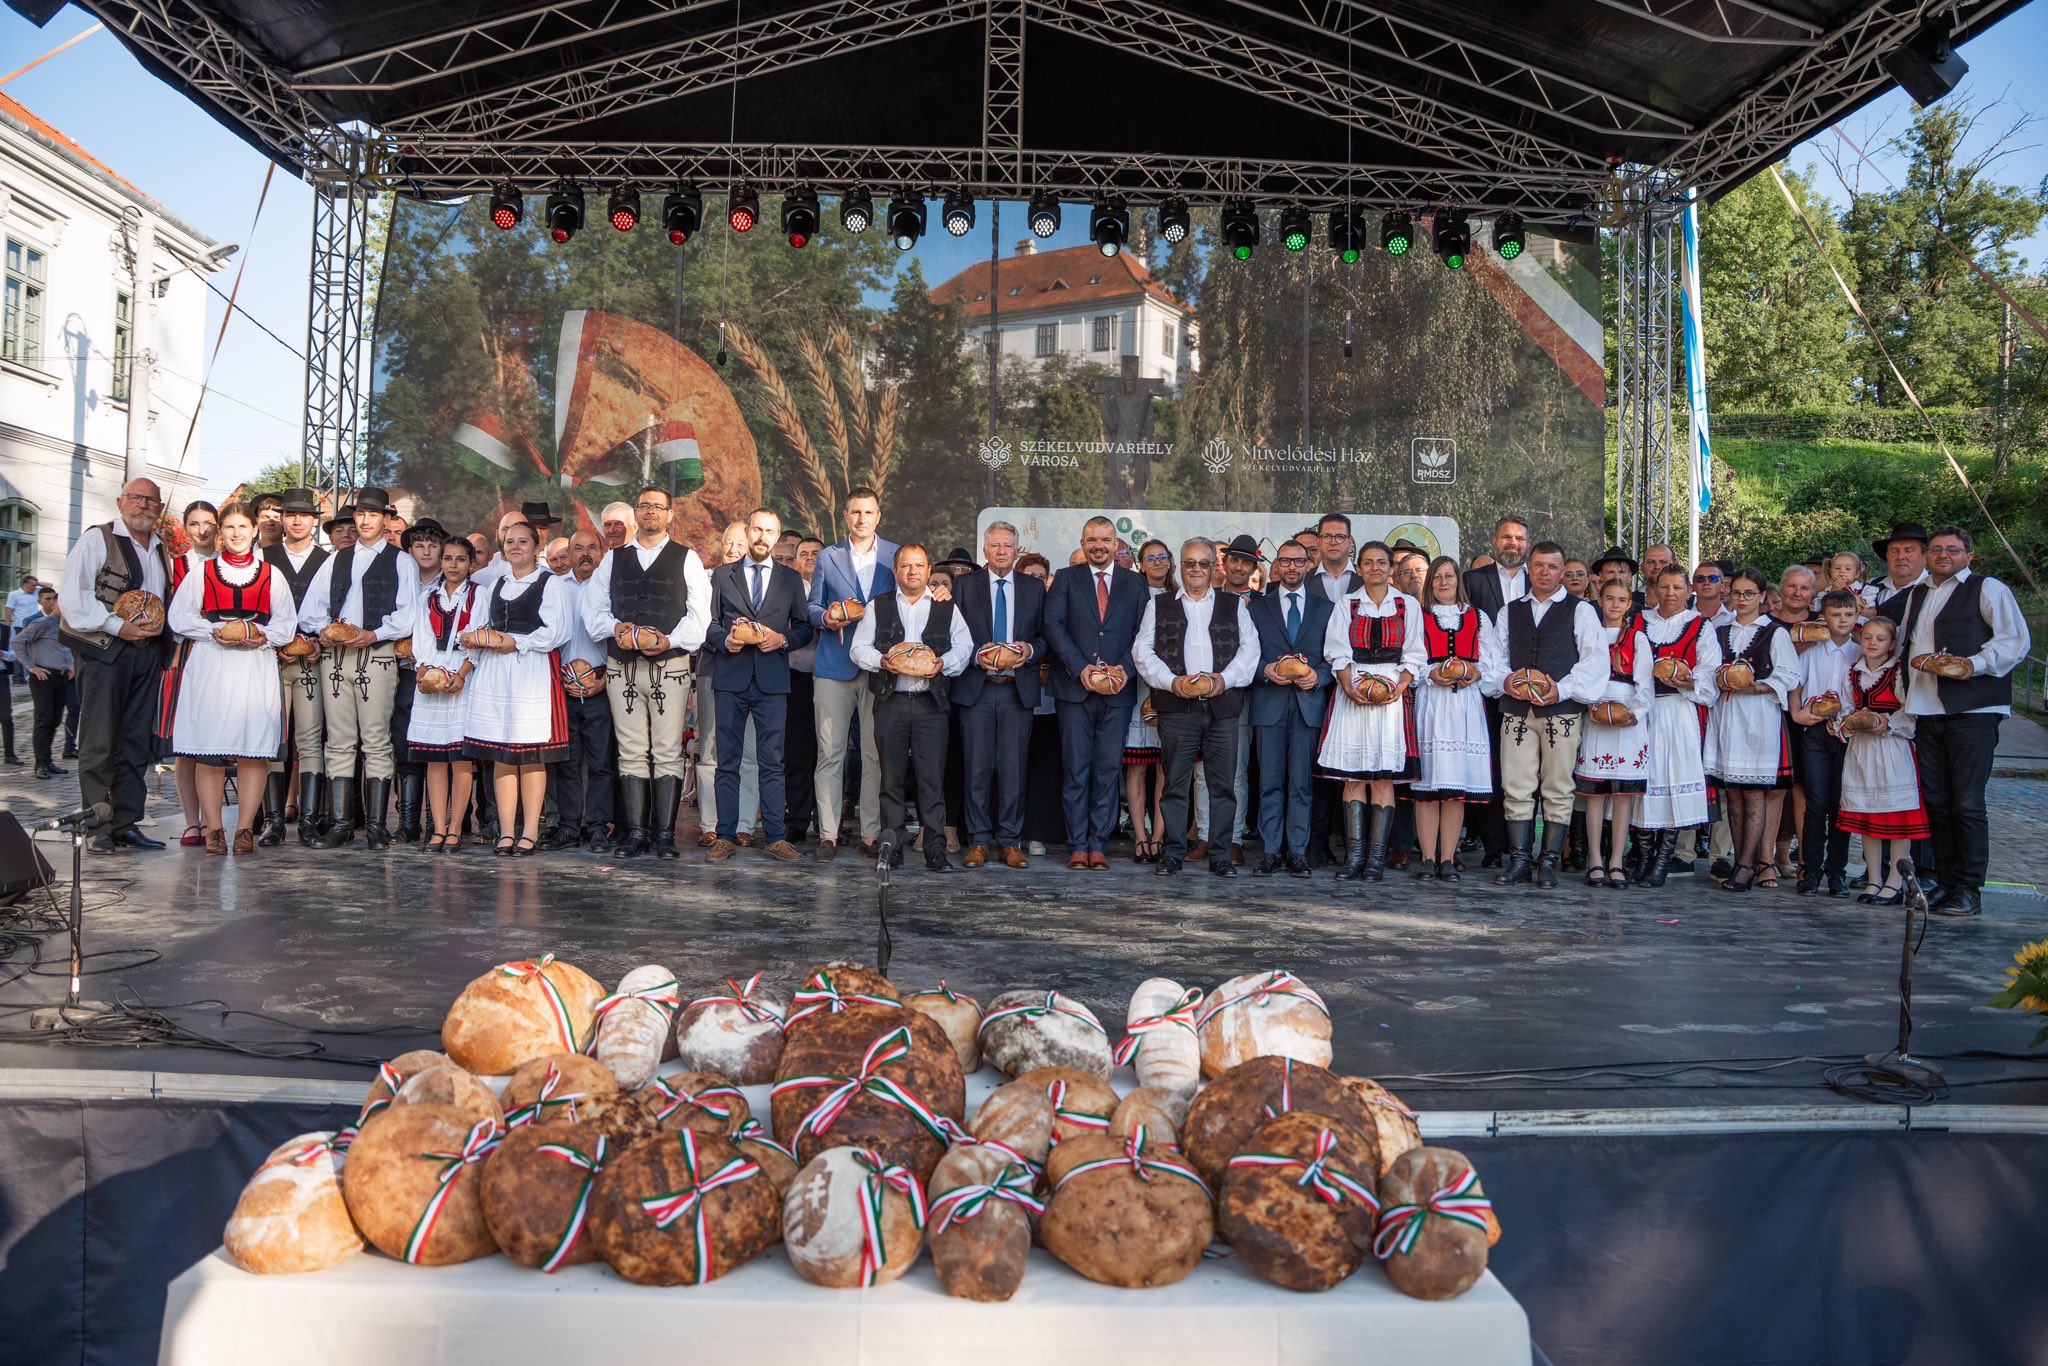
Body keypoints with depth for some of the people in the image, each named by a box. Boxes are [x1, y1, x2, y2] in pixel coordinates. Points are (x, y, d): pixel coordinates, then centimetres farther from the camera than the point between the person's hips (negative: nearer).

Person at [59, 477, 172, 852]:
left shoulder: (162, 550, 17)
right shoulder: (97, 540, -2)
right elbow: (73, 596, -11)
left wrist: (160, 628, 5)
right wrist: (118, 626, -17)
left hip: (148, 653, 6)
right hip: (104, 651, -6)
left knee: (135, 744, 8)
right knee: (99, 744, -5)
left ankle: (125, 824, 13)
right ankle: (99, 829, -2)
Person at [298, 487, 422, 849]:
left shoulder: (401, 561, 7)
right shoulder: (337, 559, 21)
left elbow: (408, 614, -4)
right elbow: (311, 607, 15)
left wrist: (374, 634, -16)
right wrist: (324, 629, -4)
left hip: (378, 655, -4)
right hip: (336, 655, 4)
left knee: (376, 741, -6)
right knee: (339, 742, 2)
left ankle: (375, 824, -3)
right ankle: (341, 824, 4)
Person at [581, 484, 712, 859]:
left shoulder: (687, 559, 9)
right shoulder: (613, 559, 17)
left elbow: (699, 614, 1)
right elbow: (592, 609, 12)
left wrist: (671, 640, -14)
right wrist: (616, 627, -8)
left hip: (670, 666, -2)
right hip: (621, 668, 2)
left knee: (668, 753, -4)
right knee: (631, 753, 2)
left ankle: (665, 834, 0)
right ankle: (635, 832, 7)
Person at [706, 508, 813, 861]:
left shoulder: (791, 579, 13)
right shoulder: (722, 575, 12)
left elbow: (804, 626, 12)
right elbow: (708, 622, 9)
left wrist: (783, 640, -7)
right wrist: (725, 640, -10)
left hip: (772, 678, 0)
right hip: (730, 677, 0)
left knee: (772, 762, 0)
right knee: (727, 762, 2)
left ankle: (773, 837, 4)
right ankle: (725, 836, 7)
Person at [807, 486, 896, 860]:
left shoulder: (896, 556, 11)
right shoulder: (828, 556, 14)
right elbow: (811, 607, 14)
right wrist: (826, 617, -8)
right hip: (833, 667, 1)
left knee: (876, 755, 0)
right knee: (829, 754, -2)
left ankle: (871, 835, 7)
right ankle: (828, 835, 4)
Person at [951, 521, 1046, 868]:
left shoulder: (1035, 588, 11)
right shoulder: (964, 585, 7)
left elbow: (1046, 635, 11)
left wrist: (1029, 650, -9)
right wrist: (976, 655, -12)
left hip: (1018, 689, 1)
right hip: (976, 687, -1)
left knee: (1014, 768, 2)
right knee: (977, 768, 1)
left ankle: (1010, 842, 9)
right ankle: (978, 841, 8)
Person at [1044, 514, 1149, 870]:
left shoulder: (1135, 584, 12)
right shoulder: (1065, 579, 8)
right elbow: (1053, 625, -3)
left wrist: (1125, 669, -10)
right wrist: (1081, 668, -13)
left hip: (1118, 690, 1)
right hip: (1075, 688, -1)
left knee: (1108, 769, 2)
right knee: (1076, 770, 1)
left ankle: (1099, 844, 9)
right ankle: (1077, 845, 7)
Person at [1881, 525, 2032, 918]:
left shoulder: (1987, 589, 2)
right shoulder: (1915, 595, 20)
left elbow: (2016, 640, -6)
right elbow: (1902, 641, 26)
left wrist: (1975, 664, -19)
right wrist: (1915, 659, 4)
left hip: (1971, 710, -6)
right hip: (1925, 711, 6)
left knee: (1967, 803, -6)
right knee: (1934, 801, 8)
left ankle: (1969, 890, 0)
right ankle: (1944, 883, 16)